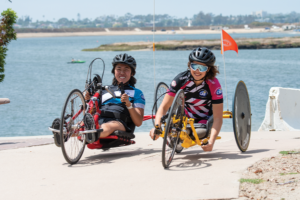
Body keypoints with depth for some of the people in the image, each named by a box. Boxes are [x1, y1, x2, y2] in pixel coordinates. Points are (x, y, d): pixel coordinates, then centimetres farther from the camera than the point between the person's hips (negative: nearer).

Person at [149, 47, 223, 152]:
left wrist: (211, 142, -40)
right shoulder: (181, 80, -20)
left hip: (204, 120, -1)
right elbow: (163, 107, -21)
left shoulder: (214, 84, -23)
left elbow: (217, 117, -25)